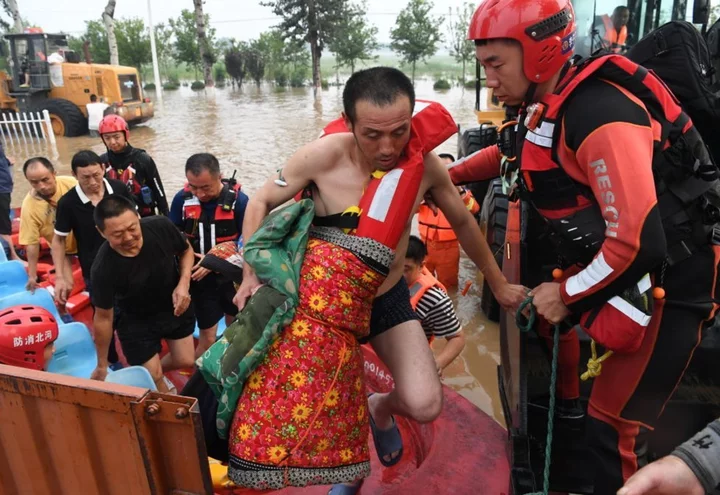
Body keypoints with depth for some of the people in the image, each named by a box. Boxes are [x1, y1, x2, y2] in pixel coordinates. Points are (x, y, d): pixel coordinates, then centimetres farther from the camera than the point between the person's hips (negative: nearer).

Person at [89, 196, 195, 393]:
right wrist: (102, 365, -7)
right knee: (153, 379, 2)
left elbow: (186, 251, -6)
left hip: (175, 306, 3)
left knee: (185, 361, 12)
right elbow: (103, 318, -18)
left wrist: (184, 283, -23)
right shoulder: (103, 269, -34)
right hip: (137, 320, -3)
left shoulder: (161, 227, -30)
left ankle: (154, 371, 45)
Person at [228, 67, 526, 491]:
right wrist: (252, 275, -18)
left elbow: (463, 222, 3)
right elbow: (261, 204, -7)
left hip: (387, 296, 1)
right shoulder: (324, 156, -22)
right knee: (313, 403, 6)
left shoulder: (425, 162, -15)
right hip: (321, 295, -1)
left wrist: (499, 284, 12)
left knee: (425, 405, -11)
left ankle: (381, 409, 27)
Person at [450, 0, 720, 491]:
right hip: (603, 262, 9)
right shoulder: (547, 104, 0)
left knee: (614, 423, -1)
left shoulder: (599, 116, -28)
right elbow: (513, 152, 23)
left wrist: (566, 294, -18)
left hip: (665, 281, -8)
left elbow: (637, 240, -32)